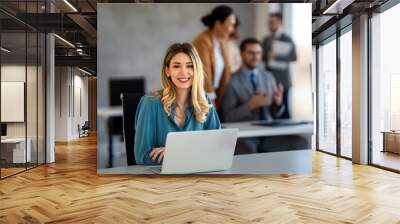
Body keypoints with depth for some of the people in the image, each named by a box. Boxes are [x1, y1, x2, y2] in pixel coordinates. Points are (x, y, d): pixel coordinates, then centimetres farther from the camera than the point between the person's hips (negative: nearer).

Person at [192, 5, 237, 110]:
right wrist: (210, 101, -16)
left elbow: (225, 70, 8)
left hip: (215, 94, 7)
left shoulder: (221, 41, 6)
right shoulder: (203, 41, -19)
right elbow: (204, 74, -20)